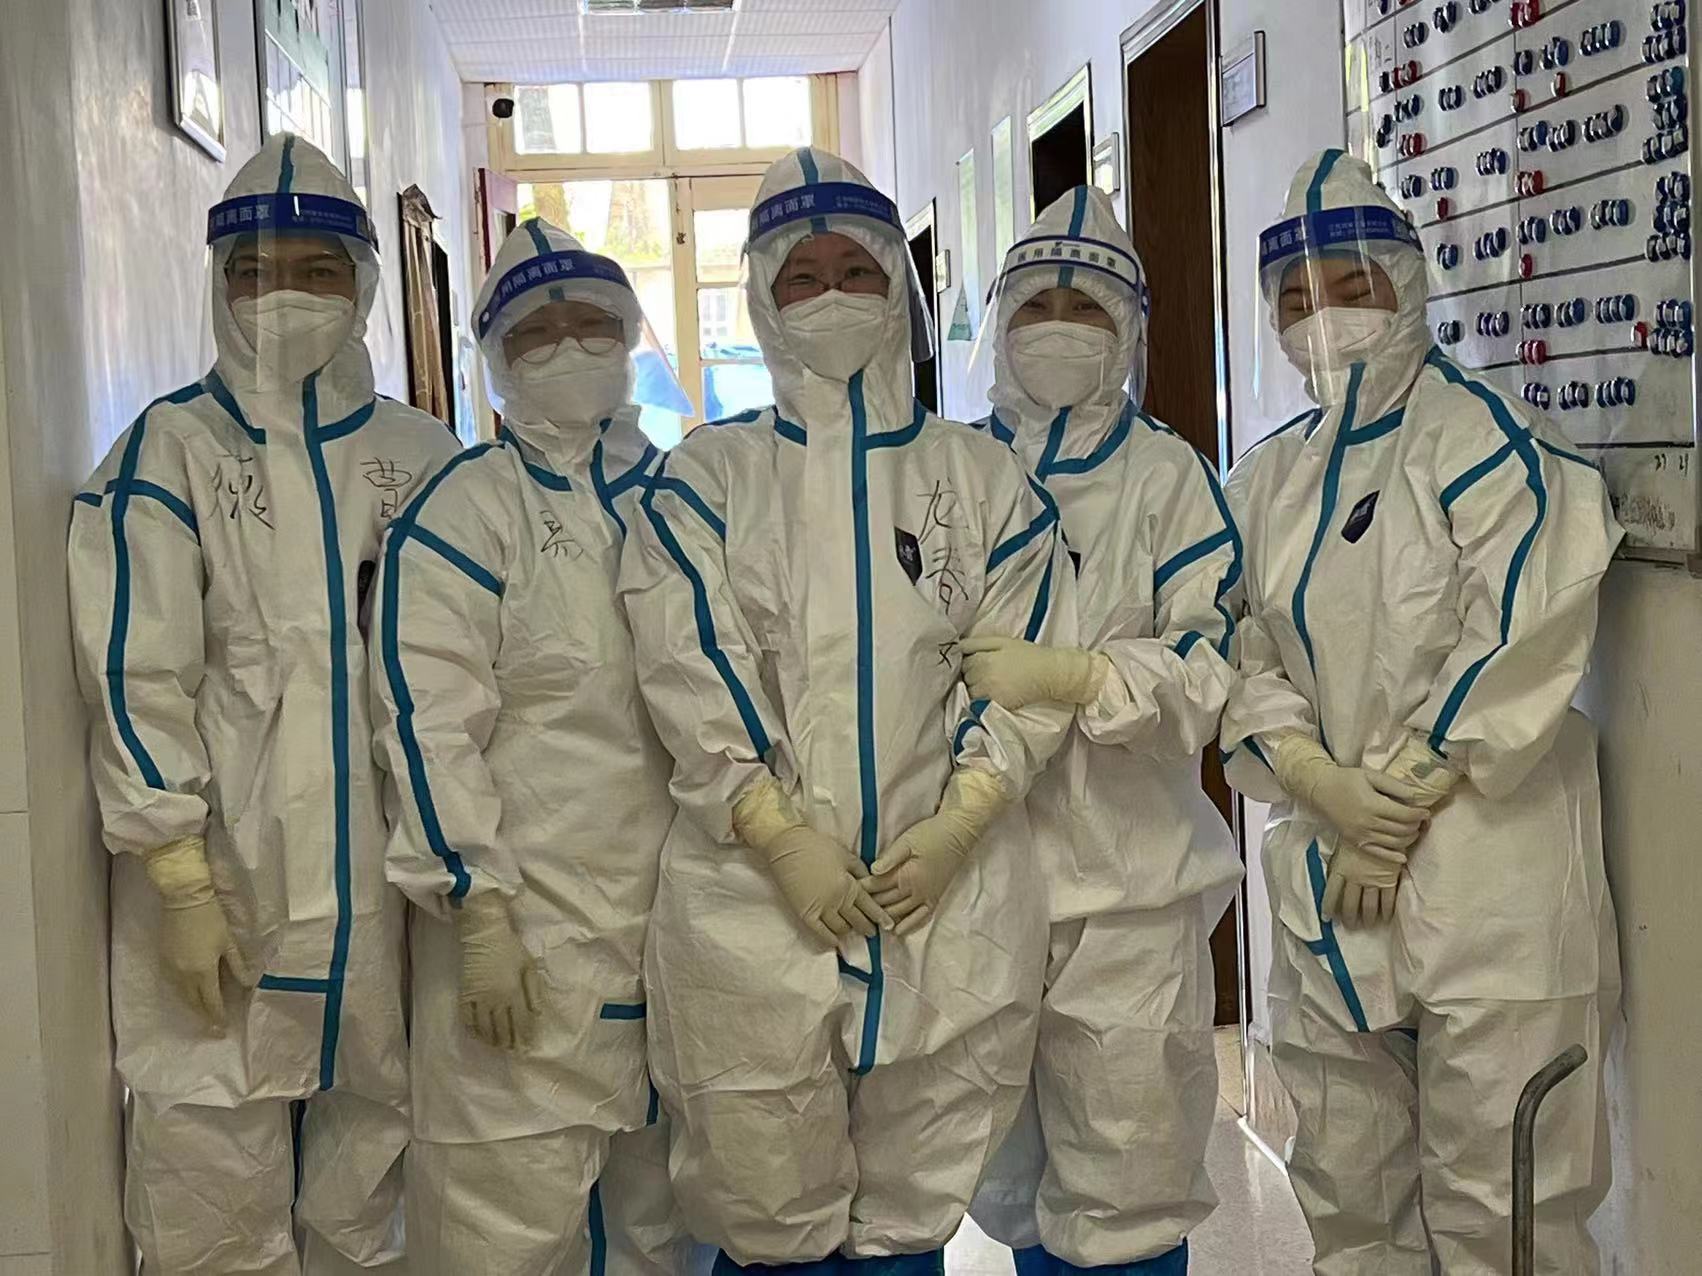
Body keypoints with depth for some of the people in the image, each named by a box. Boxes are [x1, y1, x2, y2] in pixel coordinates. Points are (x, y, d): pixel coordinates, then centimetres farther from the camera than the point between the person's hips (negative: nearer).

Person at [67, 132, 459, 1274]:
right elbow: (137, 673, -7)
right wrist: (180, 880, -12)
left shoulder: (421, 456, 8)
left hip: (381, 882, 3)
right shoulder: (172, 449, -1)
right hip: (220, 884, -3)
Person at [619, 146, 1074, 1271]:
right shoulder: (708, 476, 5)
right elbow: (692, 674, -5)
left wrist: (953, 829, -10)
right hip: (755, 900, -1)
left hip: (950, 902, 2)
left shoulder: (984, 477, 9)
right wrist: (785, 841, -13)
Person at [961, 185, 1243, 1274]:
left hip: (1128, 877, -3)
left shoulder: (1168, 476, 3)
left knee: (1129, 1188, 0)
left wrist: (1074, 675, -22)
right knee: (1013, 1177, 14)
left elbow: (1214, 660, -7)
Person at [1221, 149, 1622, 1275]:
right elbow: (1244, 654, 8)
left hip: (1482, 867, -6)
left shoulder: (1490, 441, -7)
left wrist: (1397, 800, -12)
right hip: (1324, 875, 6)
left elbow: (1521, 649, -15)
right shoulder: (1268, 479, 12)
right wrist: (1324, 785, -8)